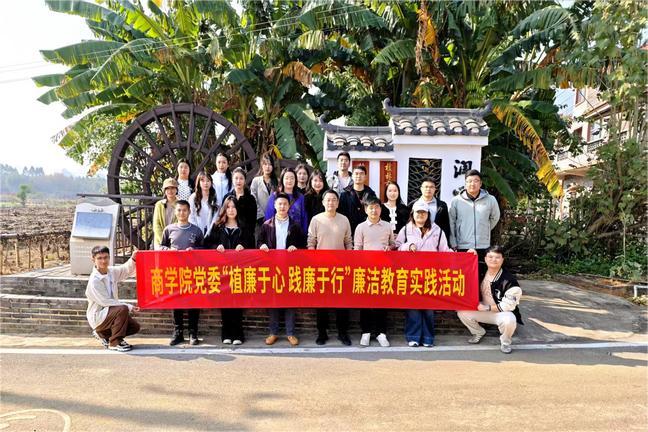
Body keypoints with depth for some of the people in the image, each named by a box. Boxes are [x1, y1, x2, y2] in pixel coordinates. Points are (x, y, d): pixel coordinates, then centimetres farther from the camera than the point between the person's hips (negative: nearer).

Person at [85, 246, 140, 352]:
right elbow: (105, 302, -23)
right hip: (97, 316, -8)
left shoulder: (111, 271, -2)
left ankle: (103, 334, 18)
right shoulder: (94, 280, -23)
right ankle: (115, 343, -17)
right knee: (122, 309, -32)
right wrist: (128, 307, -23)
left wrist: (133, 259, -18)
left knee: (135, 327, 2)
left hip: (109, 311, 8)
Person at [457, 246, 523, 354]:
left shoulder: (509, 280, -20)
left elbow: (508, 306, -20)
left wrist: (487, 307, -22)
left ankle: (505, 342, -3)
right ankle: (478, 332, 14)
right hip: (483, 311, 5)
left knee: (509, 320, -38)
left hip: (502, 313, -5)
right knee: (462, 312, -15)